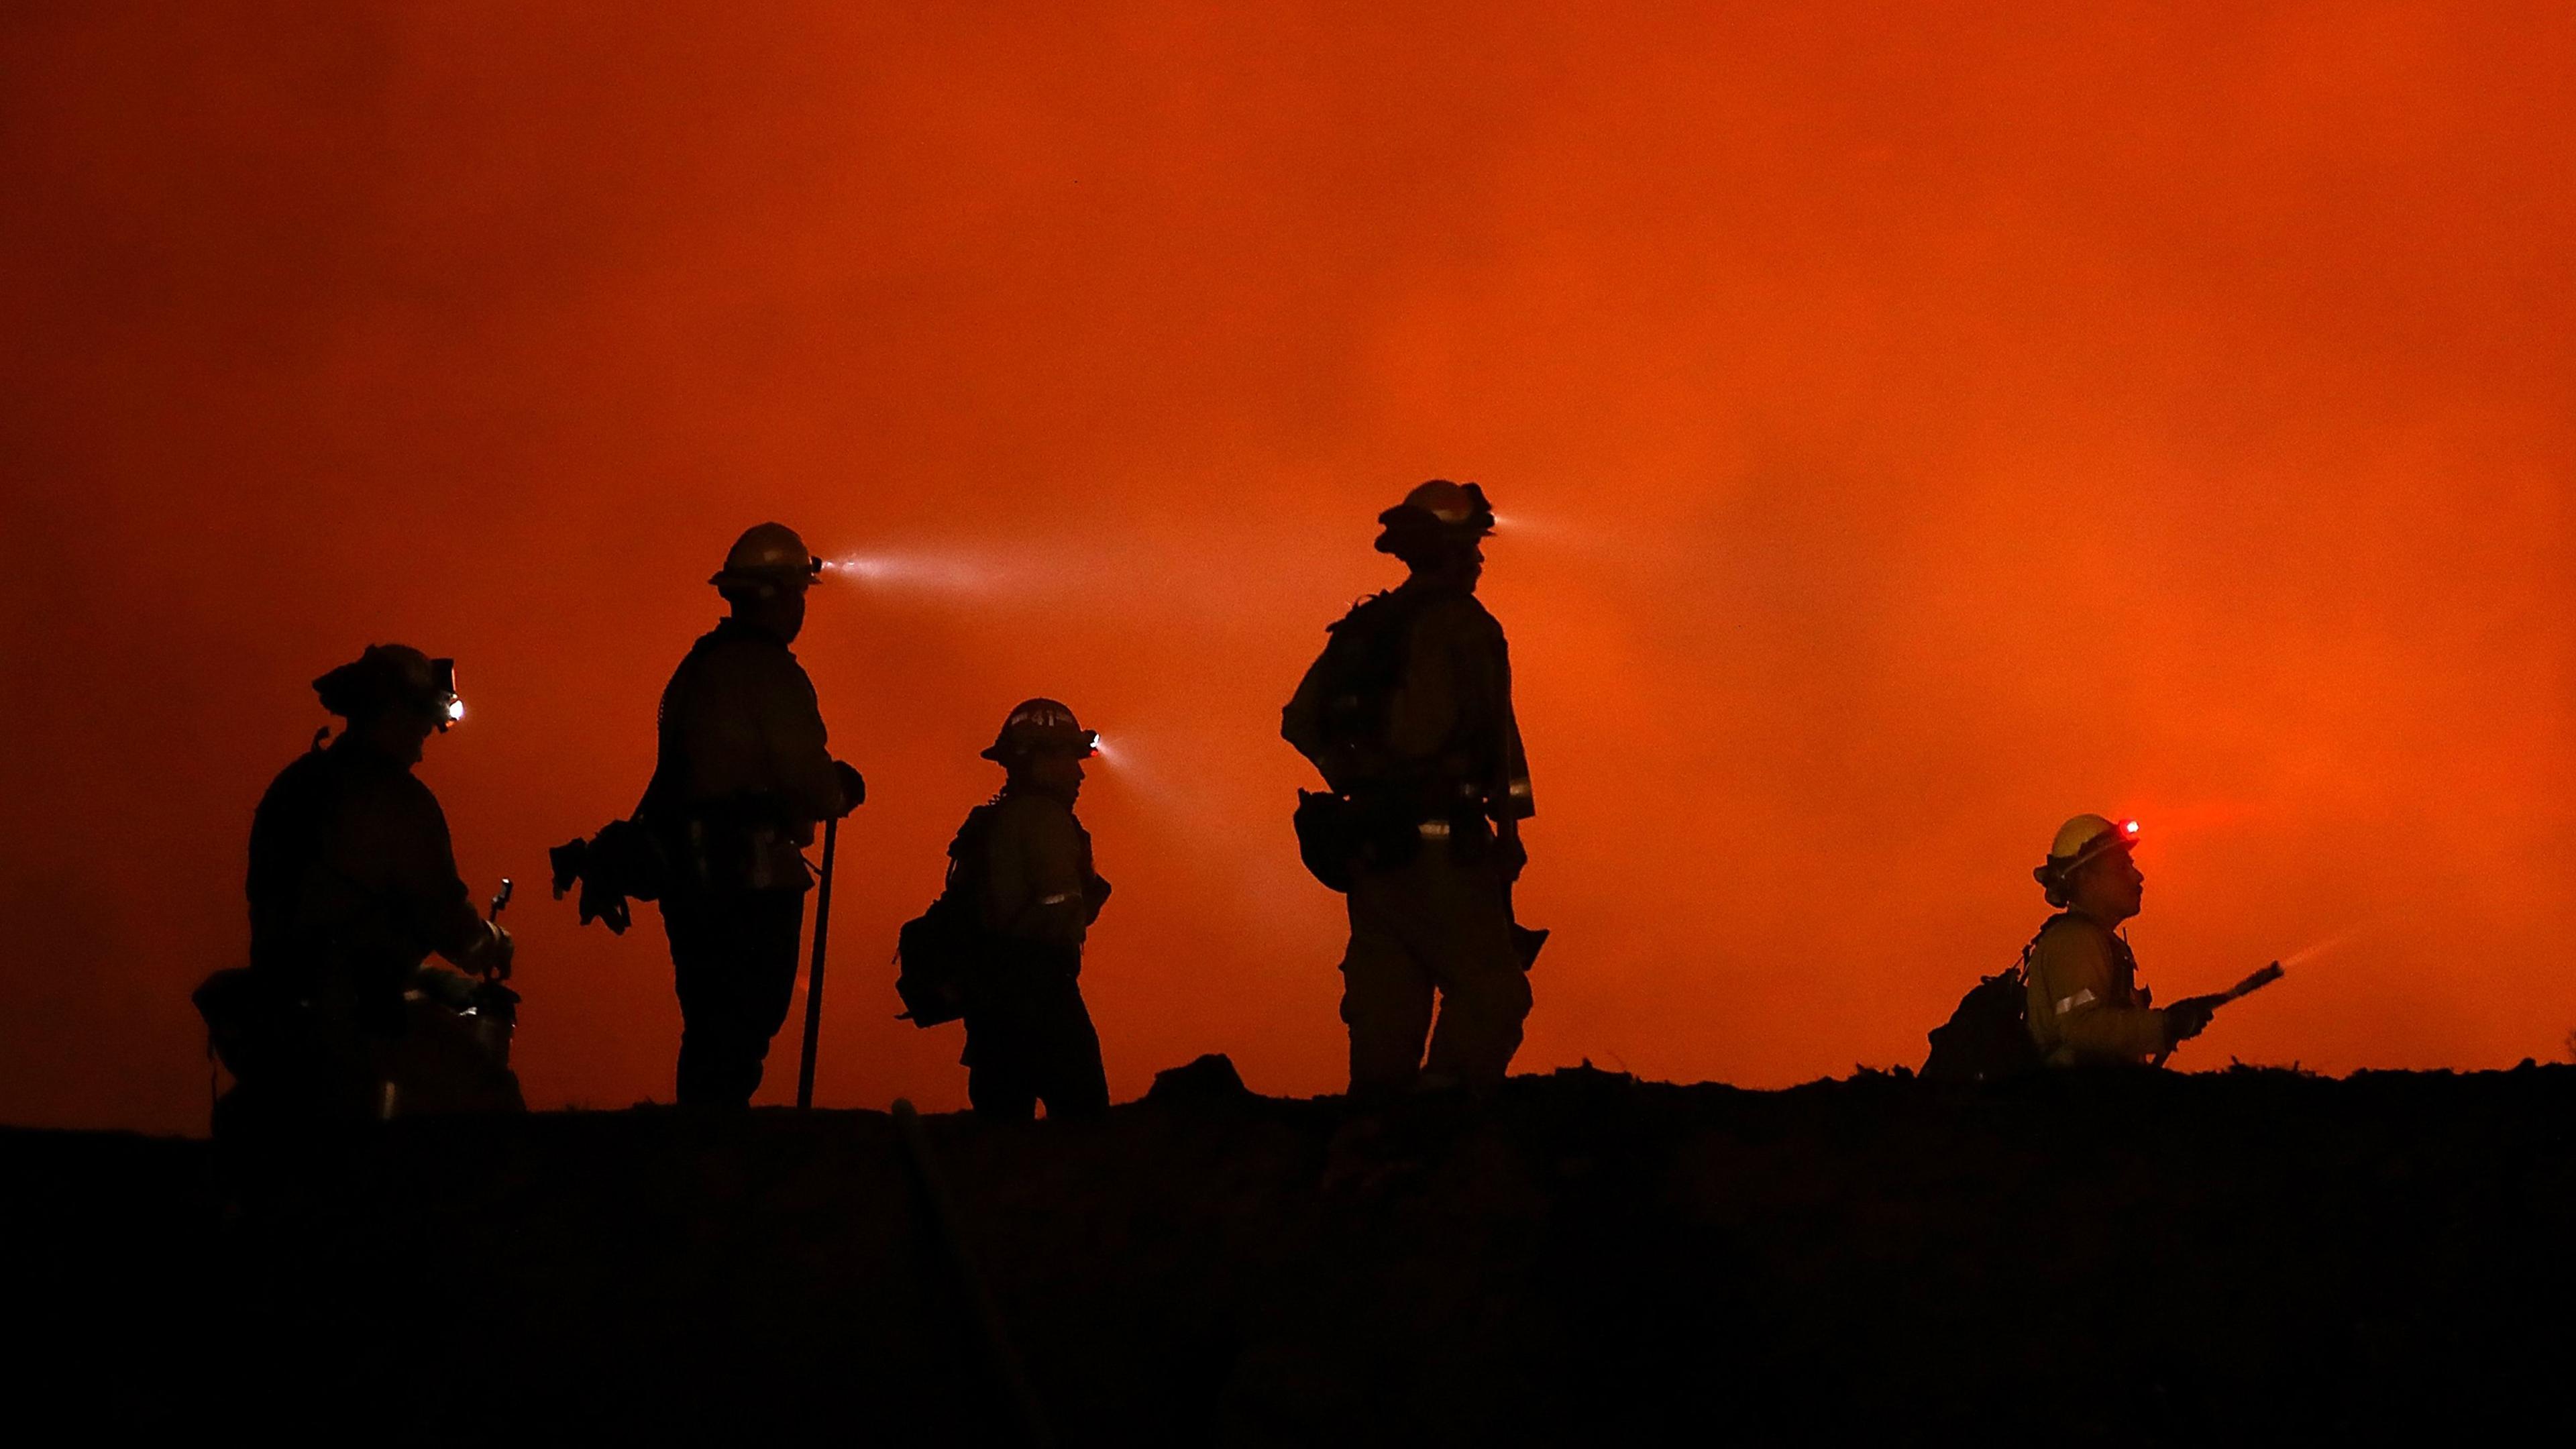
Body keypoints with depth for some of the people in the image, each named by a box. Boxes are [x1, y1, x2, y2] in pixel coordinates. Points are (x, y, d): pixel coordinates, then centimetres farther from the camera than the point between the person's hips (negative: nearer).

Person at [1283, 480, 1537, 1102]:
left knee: (1385, 1010, 10)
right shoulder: (1464, 627, -9)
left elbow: (1300, 721, 16)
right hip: (1440, 846, -8)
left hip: (1370, 846, 8)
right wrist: (1510, 818, -8)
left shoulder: (1363, 628, 14)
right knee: (1490, 995, -7)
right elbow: (1492, 737, -16)